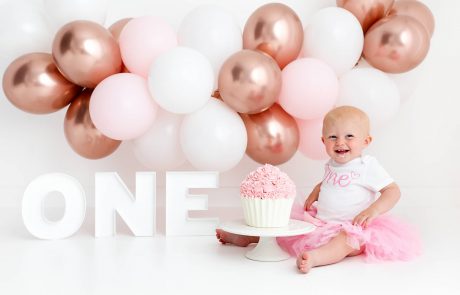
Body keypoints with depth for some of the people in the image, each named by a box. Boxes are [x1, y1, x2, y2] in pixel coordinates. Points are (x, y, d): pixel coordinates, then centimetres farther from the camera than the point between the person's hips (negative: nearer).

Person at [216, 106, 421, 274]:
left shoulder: (368, 166, -11)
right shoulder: (332, 165, 9)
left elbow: (393, 190, -14)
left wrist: (373, 210, -29)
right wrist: (313, 195, 10)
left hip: (350, 226, -7)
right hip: (320, 220, 7)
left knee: (350, 238, -41)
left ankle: (315, 257, -66)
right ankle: (246, 237, 13)